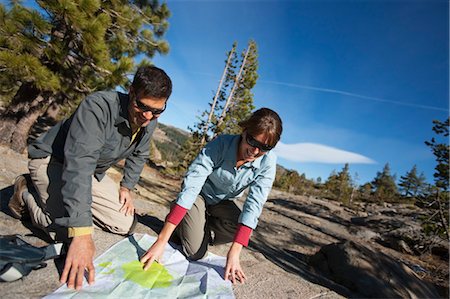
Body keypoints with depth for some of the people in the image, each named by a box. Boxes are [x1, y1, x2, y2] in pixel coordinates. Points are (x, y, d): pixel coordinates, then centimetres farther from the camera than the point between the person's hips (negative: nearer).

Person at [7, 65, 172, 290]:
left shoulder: (150, 123, -10)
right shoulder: (98, 106, -33)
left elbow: (139, 155, 10)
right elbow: (78, 164, -42)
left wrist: (127, 186, -3)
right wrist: (82, 233, -47)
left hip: (93, 171, 6)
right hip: (53, 161, -6)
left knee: (126, 225, -1)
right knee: (70, 230, -25)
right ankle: (27, 193, 5)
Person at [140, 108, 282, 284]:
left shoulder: (267, 162, -24)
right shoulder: (221, 144, -32)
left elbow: (254, 205, -28)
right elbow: (190, 186, -38)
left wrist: (234, 252, -37)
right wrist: (161, 241, -43)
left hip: (223, 202, 3)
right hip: (200, 195, -3)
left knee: (240, 229, -26)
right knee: (196, 253, -16)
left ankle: (202, 228, 4)